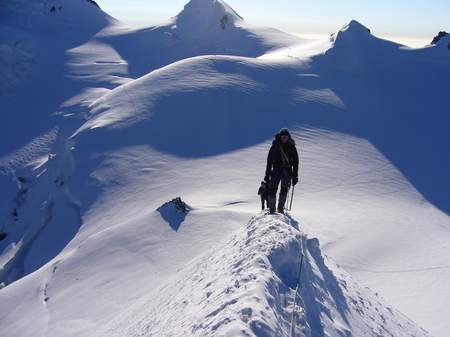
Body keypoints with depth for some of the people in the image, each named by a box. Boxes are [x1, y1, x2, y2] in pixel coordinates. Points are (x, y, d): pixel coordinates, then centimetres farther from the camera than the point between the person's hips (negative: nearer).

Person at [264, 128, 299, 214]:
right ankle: (271, 209, 1)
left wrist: (295, 175, 3)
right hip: (277, 170, -2)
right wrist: (267, 174, -4)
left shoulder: (292, 147, 4)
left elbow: (296, 161, 7)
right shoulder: (275, 146, -1)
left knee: (285, 190, 5)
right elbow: (269, 161, 0)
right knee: (273, 189, -7)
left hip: (288, 171, 2)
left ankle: (280, 208, 18)